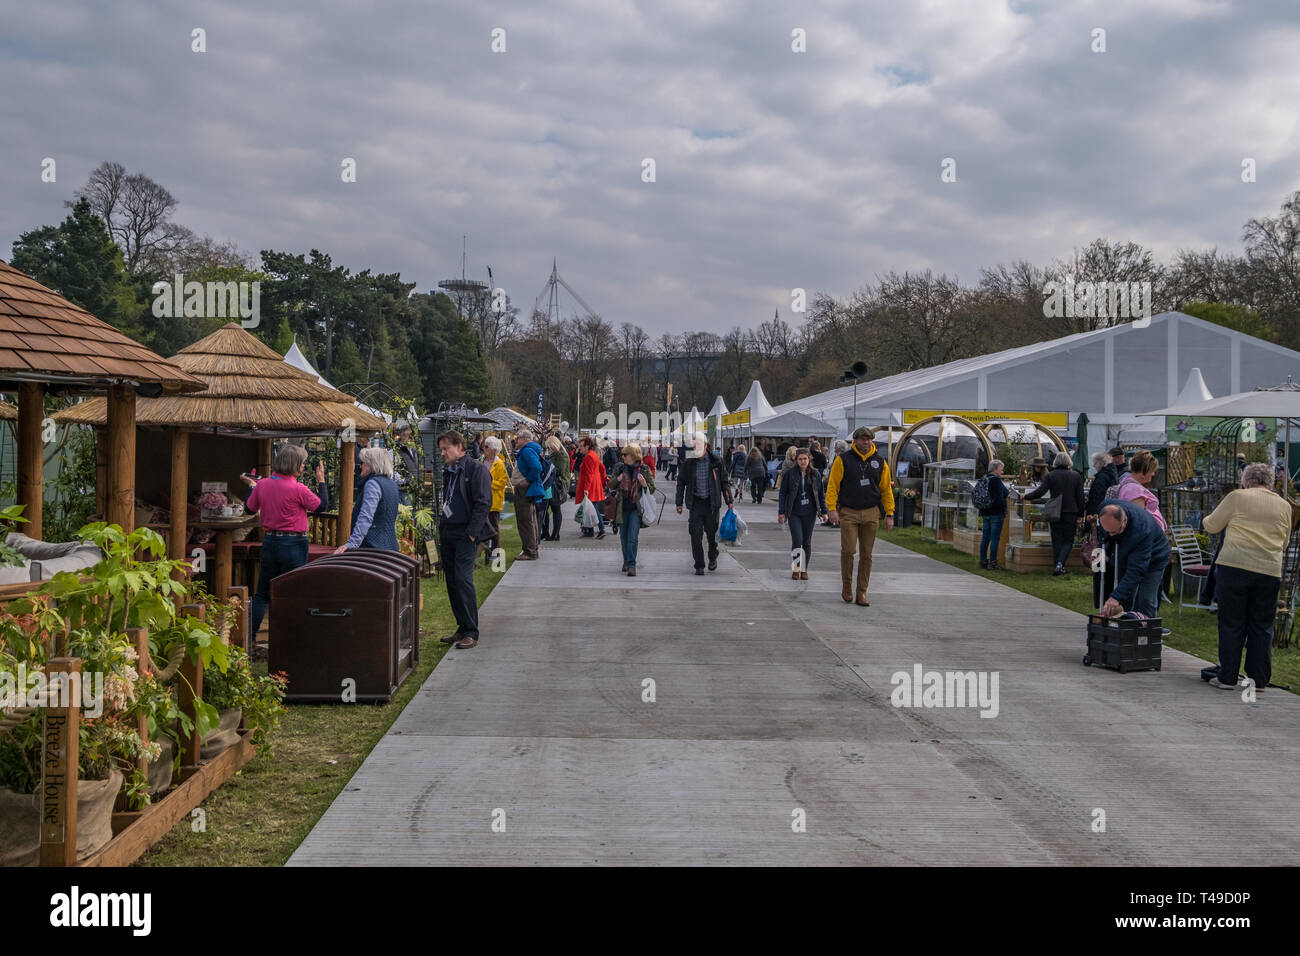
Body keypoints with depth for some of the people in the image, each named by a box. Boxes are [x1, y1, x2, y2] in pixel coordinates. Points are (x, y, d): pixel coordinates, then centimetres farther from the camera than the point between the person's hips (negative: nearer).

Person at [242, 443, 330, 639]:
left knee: (262, 594, 13)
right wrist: (321, 481, 8)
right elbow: (321, 505, -3)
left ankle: (249, 635, 13)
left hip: (269, 541, 5)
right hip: (293, 544, -5)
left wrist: (251, 486, 28)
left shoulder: (262, 485, -1)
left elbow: (249, 509, 14)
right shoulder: (298, 489, -16)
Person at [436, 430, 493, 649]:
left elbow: (484, 503, -13)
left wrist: (472, 533, -17)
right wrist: (442, 530, 16)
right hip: (448, 533, 8)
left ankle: (471, 633, -9)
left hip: (466, 535, -8)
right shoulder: (449, 472, 17)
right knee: (451, 581, 7)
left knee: (463, 578, -14)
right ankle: (462, 629, 14)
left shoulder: (477, 470, -8)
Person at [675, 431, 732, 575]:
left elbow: (724, 482, 6)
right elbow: (681, 483, 10)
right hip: (696, 502, 1)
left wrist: (729, 501, 2)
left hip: (712, 503, -1)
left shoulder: (716, 462, 0)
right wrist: (679, 503, 7)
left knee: (712, 532, 6)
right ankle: (699, 566, 2)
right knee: (696, 534, -5)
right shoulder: (688, 463, 2)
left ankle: (713, 558, 33)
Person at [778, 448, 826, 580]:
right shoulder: (789, 474, -1)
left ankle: (804, 569, 18)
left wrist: (824, 511, 7)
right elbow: (782, 493, 1)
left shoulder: (815, 475, 5)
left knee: (807, 542, 6)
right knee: (797, 540, -11)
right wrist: (781, 512, -3)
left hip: (809, 513, 2)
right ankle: (796, 568, 4)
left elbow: (821, 494, 11)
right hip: (794, 513, -2)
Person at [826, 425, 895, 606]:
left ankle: (862, 593, 11)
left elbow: (886, 489, 12)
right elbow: (832, 485, -2)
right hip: (848, 513, -3)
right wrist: (832, 508, -13)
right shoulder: (843, 460, -2)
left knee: (866, 554, 4)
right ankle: (846, 588, 8)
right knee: (848, 550, -10)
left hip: (871, 513, 3)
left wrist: (889, 514, 8)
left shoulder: (880, 461, 7)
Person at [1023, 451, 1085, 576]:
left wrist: (1025, 496, 4)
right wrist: (1080, 515, 8)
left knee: (1057, 540, 8)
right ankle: (1060, 564, -14)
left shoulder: (1050, 476, -5)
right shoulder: (1076, 476, 1)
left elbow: (1040, 492, -11)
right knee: (1068, 540, 6)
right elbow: (1080, 497, 2)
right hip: (1071, 513, 0)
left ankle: (1058, 567, 8)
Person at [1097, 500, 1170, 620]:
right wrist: (1105, 550, -1)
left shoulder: (1142, 531, -44)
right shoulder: (1104, 509, -27)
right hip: (1126, 554, 6)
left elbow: (1136, 571, -44)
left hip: (1153, 556, -6)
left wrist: (1116, 597, -49)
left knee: (1146, 601, -11)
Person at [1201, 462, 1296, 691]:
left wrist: (1206, 519, 29)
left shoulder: (1237, 497, 1)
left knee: (1231, 625, 4)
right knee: (1262, 627, 11)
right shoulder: (1284, 505, 12)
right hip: (1269, 571, 3)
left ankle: (1227, 678, 6)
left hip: (1234, 566, -3)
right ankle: (1259, 679, 13)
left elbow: (1211, 526, 8)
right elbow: (1284, 543, 21)